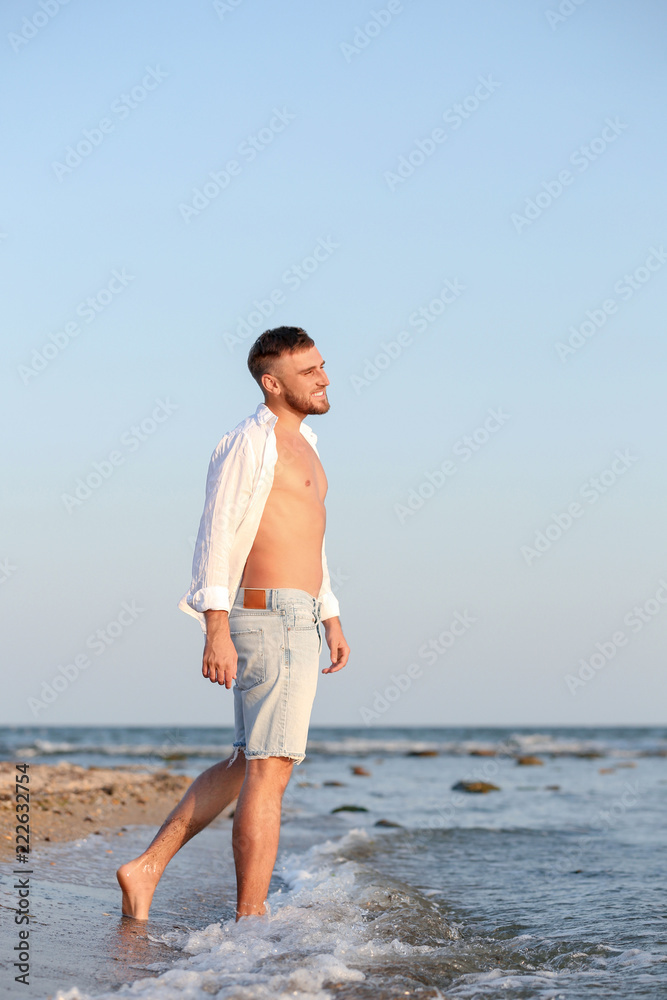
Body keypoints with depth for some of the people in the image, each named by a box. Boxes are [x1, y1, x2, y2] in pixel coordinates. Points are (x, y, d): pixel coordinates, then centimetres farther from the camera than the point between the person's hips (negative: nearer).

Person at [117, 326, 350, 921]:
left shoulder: (301, 447, 20)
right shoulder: (251, 443, -10)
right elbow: (218, 536, -16)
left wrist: (332, 621, 25)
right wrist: (217, 632, -23)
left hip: (299, 624, 10)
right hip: (270, 619, -10)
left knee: (247, 767, 14)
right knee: (269, 771, -8)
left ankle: (148, 868, 16)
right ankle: (251, 922, -5)